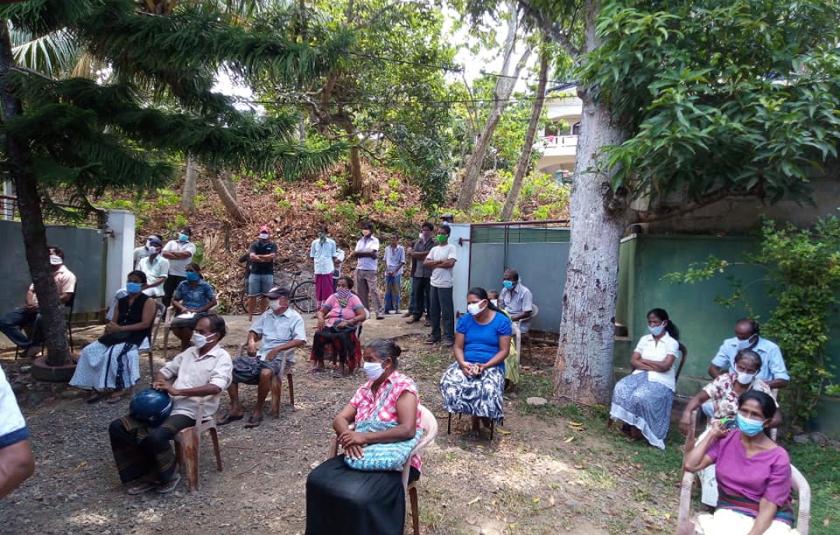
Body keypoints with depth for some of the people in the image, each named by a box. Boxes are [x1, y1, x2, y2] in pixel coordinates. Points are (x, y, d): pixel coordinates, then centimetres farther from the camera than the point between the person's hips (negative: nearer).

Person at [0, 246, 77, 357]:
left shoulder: (67, 275, 0)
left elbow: (65, 297, -12)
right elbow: (30, 290, 21)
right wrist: (29, 304, -2)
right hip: (33, 308, 8)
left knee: (40, 318, -42)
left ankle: (34, 345, -16)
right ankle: (29, 345, -12)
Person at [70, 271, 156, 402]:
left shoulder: (148, 301, -4)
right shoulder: (121, 301, 16)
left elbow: (145, 324, -15)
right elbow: (113, 322, 11)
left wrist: (121, 328, -19)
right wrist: (109, 329, -12)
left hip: (137, 337, -7)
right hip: (118, 336, 7)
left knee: (114, 354, -33)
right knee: (89, 351, -13)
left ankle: (119, 388, -18)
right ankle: (96, 387, -11)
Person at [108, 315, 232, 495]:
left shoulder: (222, 357, -7)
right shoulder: (190, 351, 16)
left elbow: (215, 387, -24)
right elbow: (165, 370, 23)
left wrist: (177, 390, -24)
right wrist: (159, 382, -3)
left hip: (191, 412, -8)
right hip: (167, 405, 8)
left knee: (155, 437, -32)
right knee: (118, 427, -2)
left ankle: (168, 477, -2)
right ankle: (141, 475, 7)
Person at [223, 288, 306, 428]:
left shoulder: (294, 317, -4)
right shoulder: (266, 315, 17)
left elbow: (300, 340, -17)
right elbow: (254, 330, 20)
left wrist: (277, 349, -23)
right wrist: (251, 341, -4)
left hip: (280, 357, -6)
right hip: (260, 354, 7)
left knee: (265, 373, -38)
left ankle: (258, 410, -18)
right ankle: (236, 408, -5)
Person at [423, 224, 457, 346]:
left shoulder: (451, 248, -5)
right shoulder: (434, 249, 14)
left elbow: (450, 263, -19)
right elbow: (425, 263, 5)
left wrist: (434, 264, -7)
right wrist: (439, 261, -10)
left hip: (445, 285, -7)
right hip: (434, 283, 7)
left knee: (446, 311, -4)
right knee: (433, 311, 11)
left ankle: (449, 336, 3)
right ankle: (435, 334, 21)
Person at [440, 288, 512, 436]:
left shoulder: (502, 321, -5)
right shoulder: (465, 320, 4)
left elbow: (504, 351, -7)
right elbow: (458, 347, 4)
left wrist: (485, 366, -20)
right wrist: (463, 363, -17)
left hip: (492, 366, -3)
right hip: (466, 364, 3)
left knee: (489, 389, -34)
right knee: (449, 382, -26)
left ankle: (480, 415, 3)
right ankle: (475, 415, -4)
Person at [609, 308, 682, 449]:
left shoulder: (672, 343, 0)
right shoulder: (644, 339, 14)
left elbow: (664, 366, -12)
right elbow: (633, 361, 6)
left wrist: (643, 360, -2)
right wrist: (653, 367, -10)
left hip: (661, 381, -4)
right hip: (641, 375, 4)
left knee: (641, 396, -35)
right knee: (621, 388, -28)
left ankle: (636, 428, -14)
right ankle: (628, 423, -15)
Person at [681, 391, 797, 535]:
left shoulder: (778, 457, -10)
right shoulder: (725, 439, -2)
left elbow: (768, 508, -12)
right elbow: (690, 465, -12)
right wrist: (712, 434, -7)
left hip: (770, 519, 0)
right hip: (730, 512, 0)